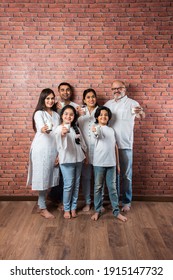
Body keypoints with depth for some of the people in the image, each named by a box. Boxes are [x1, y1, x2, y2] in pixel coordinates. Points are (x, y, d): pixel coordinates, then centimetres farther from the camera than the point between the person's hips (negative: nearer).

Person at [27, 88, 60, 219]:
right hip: (41, 150, -6)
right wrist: (43, 129, -52)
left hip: (54, 150, 6)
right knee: (43, 178, 0)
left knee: (50, 177, 10)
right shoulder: (39, 113, -7)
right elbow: (41, 128, -27)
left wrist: (59, 153, 7)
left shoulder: (56, 114, 11)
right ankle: (43, 208, 14)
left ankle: (41, 204, 26)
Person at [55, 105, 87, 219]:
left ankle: (73, 207, 25)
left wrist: (85, 154, 18)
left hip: (78, 159, 6)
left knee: (76, 184, 11)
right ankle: (66, 209, 16)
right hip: (67, 160, -5)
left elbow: (82, 142, 17)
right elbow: (61, 145, -30)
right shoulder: (60, 129, -12)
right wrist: (62, 135, -49)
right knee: (68, 185, -2)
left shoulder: (76, 128, 7)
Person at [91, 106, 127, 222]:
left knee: (112, 187, 9)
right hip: (99, 163, -4)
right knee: (98, 187, 8)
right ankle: (97, 210, 20)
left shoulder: (111, 130, 13)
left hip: (111, 163, 4)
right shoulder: (97, 127, -3)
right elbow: (98, 133, -29)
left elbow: (115, 146, 14)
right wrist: (95, 130, -54)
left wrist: (117, 163, 13)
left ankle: (116, 211, 19)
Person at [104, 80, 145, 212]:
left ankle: (126, 202, 19)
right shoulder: (108, 104, 12)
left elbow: (142, 115, -20)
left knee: (126, 175, 4)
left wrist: (141, 112, -44)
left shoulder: (132, 103, -4)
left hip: (125, 145, -4)